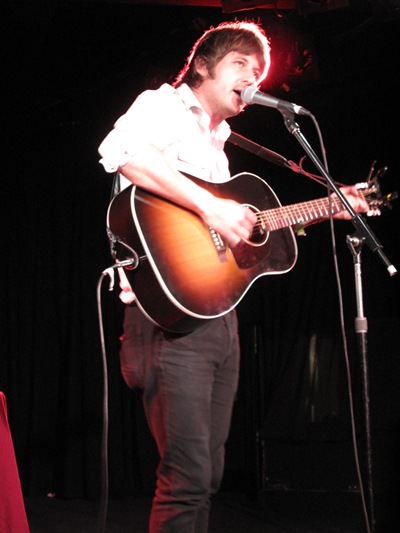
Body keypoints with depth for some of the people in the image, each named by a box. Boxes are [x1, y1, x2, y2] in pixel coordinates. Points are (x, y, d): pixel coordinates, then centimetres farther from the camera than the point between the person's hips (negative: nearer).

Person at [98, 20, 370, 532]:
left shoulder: (216, 144, 25)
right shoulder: (164, 105, 0)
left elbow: (251, 225, 31)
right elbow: (121, 150, -24)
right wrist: (210, 206, -25)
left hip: (219, 314, 9)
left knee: (208, 475, 12)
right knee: (188, 477, -14)